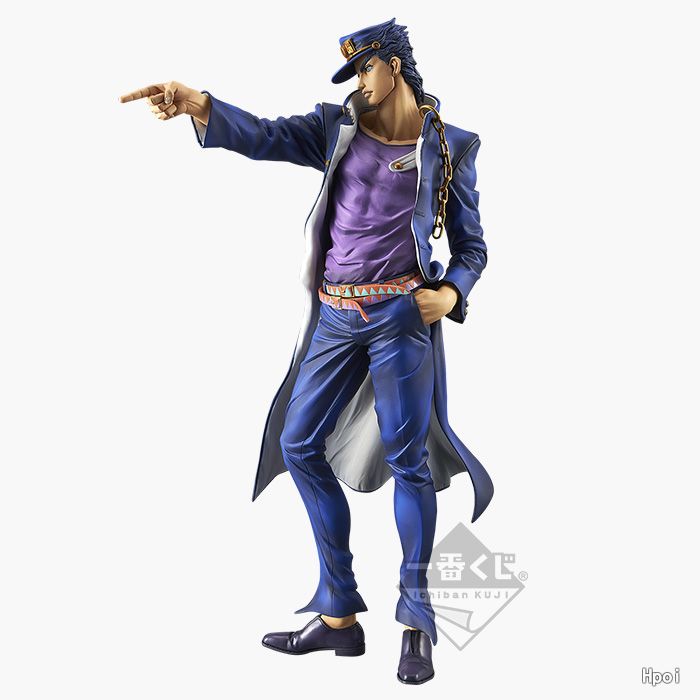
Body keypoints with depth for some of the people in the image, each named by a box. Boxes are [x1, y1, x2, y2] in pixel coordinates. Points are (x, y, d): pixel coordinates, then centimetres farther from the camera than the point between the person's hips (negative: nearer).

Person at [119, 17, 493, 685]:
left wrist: (451, 292, -13)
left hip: (401, 313, -4)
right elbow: (266, 136, -7)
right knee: (299, 444, 4)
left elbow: (472, 246, 8)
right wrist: (199, 104, -25)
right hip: (335, 316, 4)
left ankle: (416, 624, 10)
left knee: (406, 457, -6)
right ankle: (338, 617, 15)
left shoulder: (448, 147, 4)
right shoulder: (338, 125, 10)